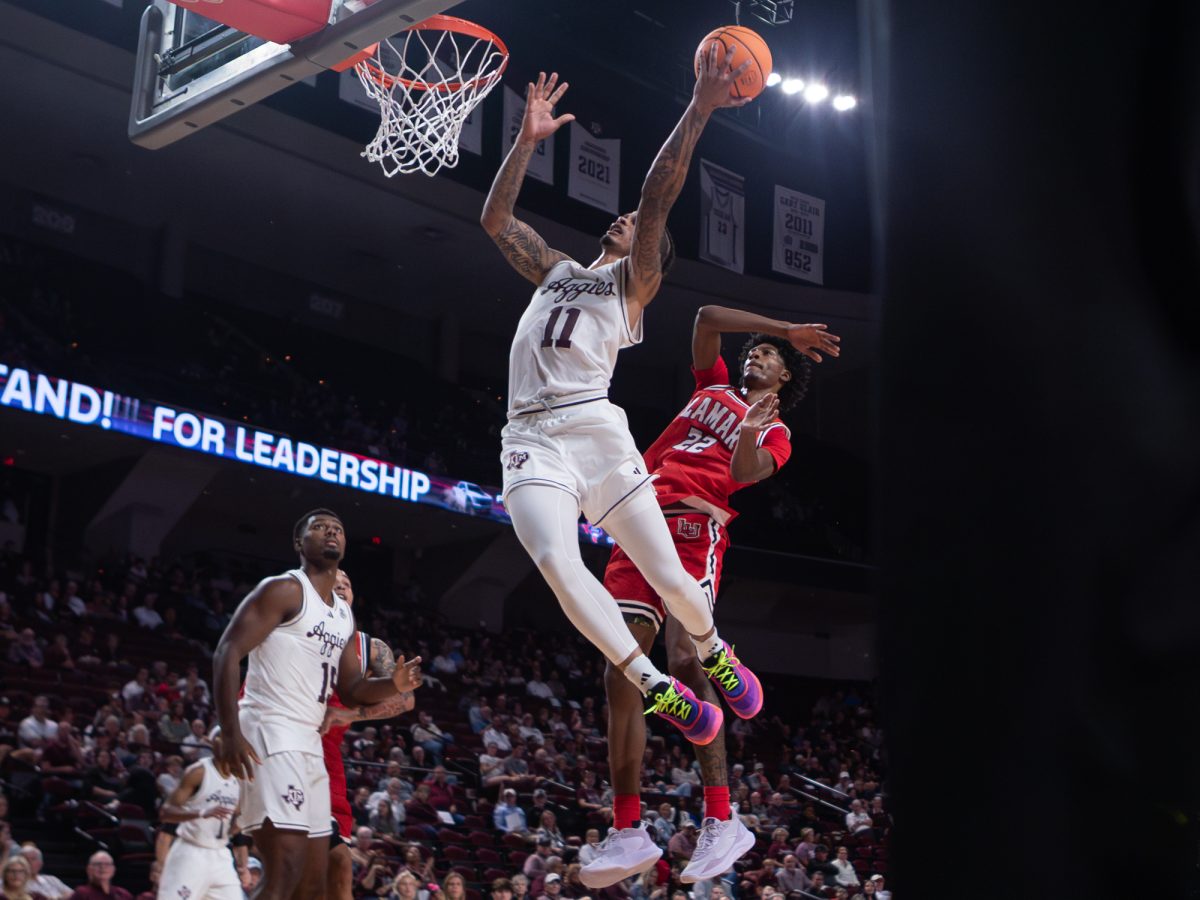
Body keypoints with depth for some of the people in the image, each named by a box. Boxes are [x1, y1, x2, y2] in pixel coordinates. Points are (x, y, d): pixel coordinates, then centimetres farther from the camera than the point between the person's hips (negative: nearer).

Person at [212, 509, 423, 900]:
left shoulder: (344, 614, 20)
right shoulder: (283, 589, -6)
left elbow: (351, 690, 22)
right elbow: (227, 652, -13)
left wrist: (393, 685, -1)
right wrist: (231, 734, -24)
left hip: (310, 743, 9)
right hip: (271, 734, -9)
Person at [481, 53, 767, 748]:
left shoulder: (633, 279, 14)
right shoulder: (557, 271, 29)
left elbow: (658, 196, 0)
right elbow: (496, 218, 26)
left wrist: (699, 110, -9)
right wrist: (529, 139, 19)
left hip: (594, 427, -3)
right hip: (531, 439, 3)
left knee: (667, 575, -4)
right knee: (558, 564, -24)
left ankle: (714, 651, 29)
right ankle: (658, 689, -16)